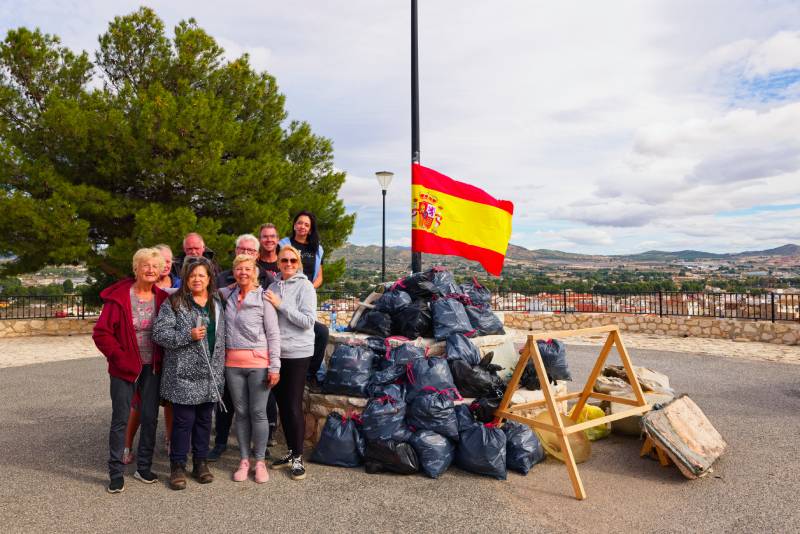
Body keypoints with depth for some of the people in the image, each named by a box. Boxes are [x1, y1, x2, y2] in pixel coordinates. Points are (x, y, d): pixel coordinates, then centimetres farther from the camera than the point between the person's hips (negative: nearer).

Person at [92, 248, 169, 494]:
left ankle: (144, 467, 24)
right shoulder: (119, 296, -10)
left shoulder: (162, 298, 0)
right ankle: (116, 472, 18)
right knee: (120, 419, 4)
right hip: (125, 368, -3)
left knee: (150, 418, 9)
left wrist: (162, 357, 1)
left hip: (152, 368, 3)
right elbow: (101, 332, -9)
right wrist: (119, 356, -13)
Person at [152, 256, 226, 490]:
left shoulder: (216, 303, 11)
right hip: (183, 374, -5)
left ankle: (200, 462, 25)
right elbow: (159, 333, -11)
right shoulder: (174, 302, -5)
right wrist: (188, 335, -20)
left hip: (210, 374, 5)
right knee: (183, 420, 1)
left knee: (204, 419, 12)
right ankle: (177, 466, 16)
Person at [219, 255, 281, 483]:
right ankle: (244, 459, 23)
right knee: (241, 413, 11)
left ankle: (260, 461, 16)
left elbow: (273, 334, -4)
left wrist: (275, 366, -9)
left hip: (258, 362, -3)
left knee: (258, 413, 2)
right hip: (233, 363, 4)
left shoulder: (263, 298, -3)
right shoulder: (228, 295, 8)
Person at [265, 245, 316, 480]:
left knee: (294, 406, -2)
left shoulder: (305, 286, -6)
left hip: (297, 354, -5)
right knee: (282, 405, 13)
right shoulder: (273, 287, 9)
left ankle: (298, 458, 12)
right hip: (276, 353, 6)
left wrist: (281, 305, -16)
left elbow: (308, 321, -15)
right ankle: (291, 452, 28)